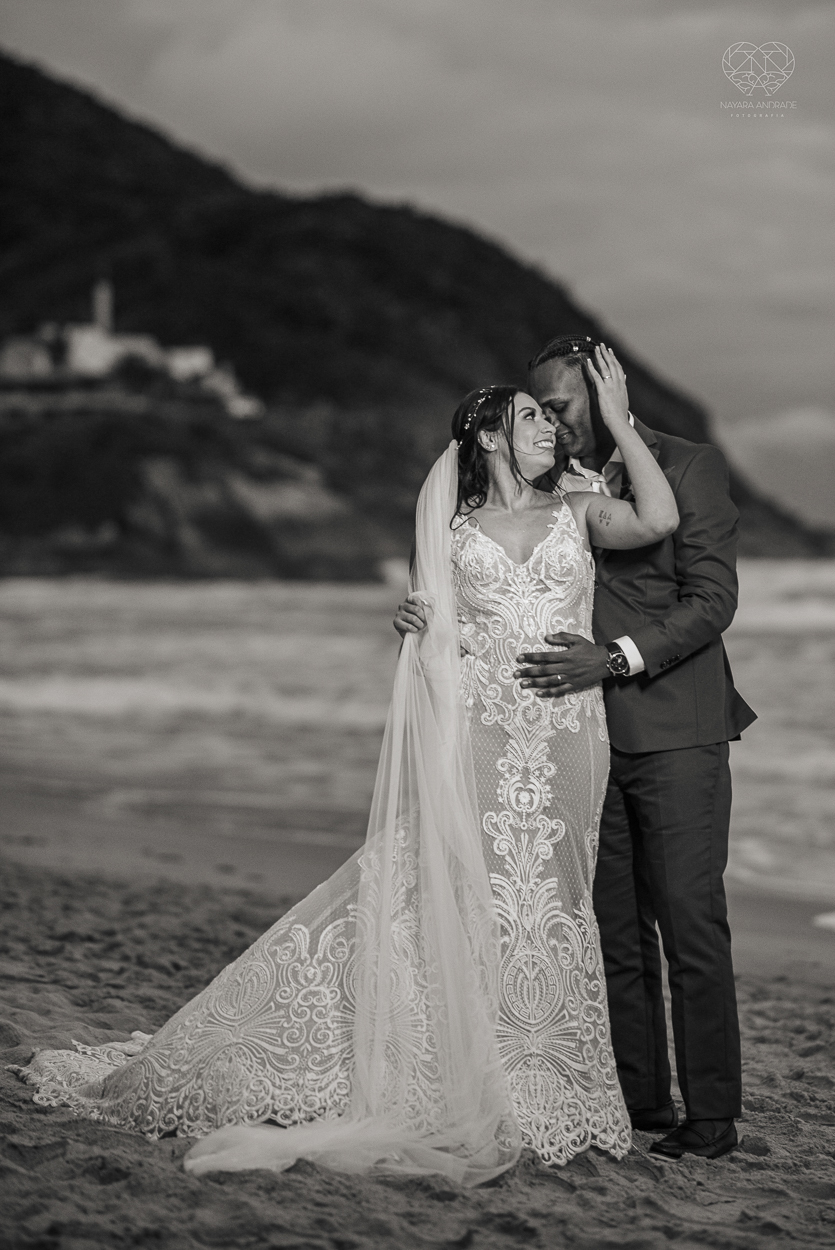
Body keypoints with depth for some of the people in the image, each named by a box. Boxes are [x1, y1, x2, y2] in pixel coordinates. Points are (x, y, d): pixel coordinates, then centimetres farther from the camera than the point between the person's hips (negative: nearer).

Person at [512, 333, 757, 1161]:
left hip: (675, 732, -5)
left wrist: (616, 657, -19)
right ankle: (637, 1102, 16)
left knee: (690, 924, -4)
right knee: (614, 929, 7)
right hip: (589, 735, 5)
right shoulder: (555, 482, 13)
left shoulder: (690, 468, -1)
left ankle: (710, 1116, 2)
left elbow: (712, 600, -8)